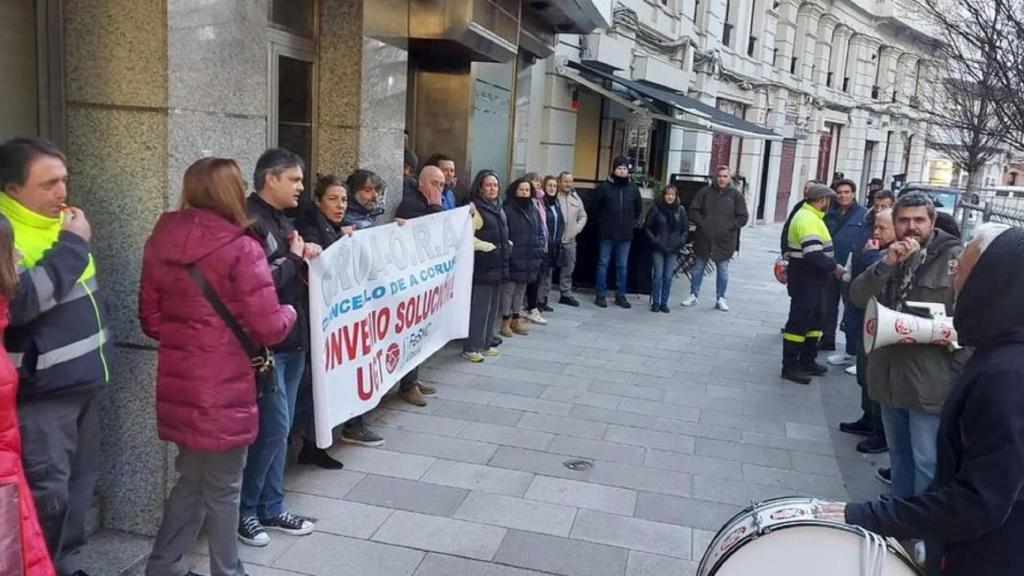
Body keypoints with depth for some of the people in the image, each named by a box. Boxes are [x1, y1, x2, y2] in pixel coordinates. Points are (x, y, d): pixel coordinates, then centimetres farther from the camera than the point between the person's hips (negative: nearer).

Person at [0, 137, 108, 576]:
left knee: (78, 487, 16)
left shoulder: (57, 219, 11)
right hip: (40, 390, -8)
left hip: (81, 380, 8)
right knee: (48, 495, -5)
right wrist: (72, 245, -23)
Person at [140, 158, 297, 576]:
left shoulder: (160, 243, 3)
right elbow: (267, 327, -15)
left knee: (192, 480, 22)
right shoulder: (241, 248, -16)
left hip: (178, 386, 6)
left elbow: (150, 321, 11)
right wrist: (289, 313, 5)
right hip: (224, 389, -6)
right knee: (222, 488, 10)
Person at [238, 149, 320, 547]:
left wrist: (306, 257, 5)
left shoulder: (282, 220, 15)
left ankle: (271, 508, 24)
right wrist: (294, 258, -11)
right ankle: (244, 509, 13)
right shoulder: (249, 221, -15)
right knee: (273, 428, -5)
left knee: (279, 428, 13)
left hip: (292, 339, 9)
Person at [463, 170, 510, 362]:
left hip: (498, 263, 9)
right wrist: (488, 247, -16)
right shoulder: (474, 207, -10)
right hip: (483, 264, -8)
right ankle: (471, 347, -1)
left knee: (492, 306, 13)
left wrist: (507, 247, 10)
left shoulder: (498, 207, 16)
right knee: (479, 306, -7)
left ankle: (485, 343, 22)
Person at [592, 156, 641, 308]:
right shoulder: (604, 187, -3)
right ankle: (600, 295, 9)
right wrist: (603, 222, 3)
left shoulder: (633, 189, 7)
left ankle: (620, 296, 16)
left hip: (626, 234, 3)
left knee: (623, 266, 8)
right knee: (603, 263, 2)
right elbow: (596, 207, 4)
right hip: (606, 233, -3)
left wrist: (631, 223, 12)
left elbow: (638, 209, 19)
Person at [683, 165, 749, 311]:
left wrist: (729, 227, -10)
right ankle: (693, 295, 22)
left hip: (725, 240, -1)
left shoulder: (736, 195, 0)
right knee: (698, 267, 10)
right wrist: (701, 223, -8)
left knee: (723, 270, 4)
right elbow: (693, 210, 4)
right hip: (704, 238, 1)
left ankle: (720, 298, 16)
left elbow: (743, 217, 0)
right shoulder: (705, 192, 1)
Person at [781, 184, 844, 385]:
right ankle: (790, 366, 1)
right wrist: (834, 267, -15)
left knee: (814, 320, 17)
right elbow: (813, 255, -28)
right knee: (799, 320, -5)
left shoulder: (810, 216, 13)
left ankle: (807, 361, 27)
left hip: (812, 277, 11)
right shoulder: (808, 219, -20)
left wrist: (830, 267, 6)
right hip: (805, 278, -11)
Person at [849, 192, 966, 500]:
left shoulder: (955, 258, -10)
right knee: (898, 453, 20)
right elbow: (858, 297, -1)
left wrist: (959, 375, -15)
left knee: (925, 461, 1)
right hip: (890, 374, 6)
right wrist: (886, 264, -16)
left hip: (929, 380, -6)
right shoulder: (889, 256, 10)